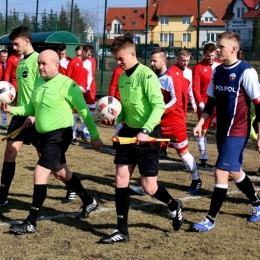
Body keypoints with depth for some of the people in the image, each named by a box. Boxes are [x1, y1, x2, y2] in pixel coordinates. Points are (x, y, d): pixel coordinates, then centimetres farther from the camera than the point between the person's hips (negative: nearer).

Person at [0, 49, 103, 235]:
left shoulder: (67, 84, -16)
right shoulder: (39, 83, 6)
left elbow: (84, 111, -12)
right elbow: (32, 108, 15)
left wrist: (94, 136, -11)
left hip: (60, 135, -9)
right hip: (45, 135, 9)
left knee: (40, 173, -14)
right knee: (61, 172, 21)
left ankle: (31, 222, -6)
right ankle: (89, 202, 42)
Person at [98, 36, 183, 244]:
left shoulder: (146, 75, -16)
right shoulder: (122, 77, 8)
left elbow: (159, 105, -23)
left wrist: (145, 131, -31)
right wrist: (116, 118, 1)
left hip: (147, 135, -7)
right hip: (128, 132, 7)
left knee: (149, 187, -1)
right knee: (121, 178, 1)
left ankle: (174, 206, 31)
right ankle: (122, 231, 9)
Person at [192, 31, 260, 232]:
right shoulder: (217, 71, 7)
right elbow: (211, 102, 15)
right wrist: (201, 123, 4)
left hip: (237, 132, -7)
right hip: (222, 130, 8)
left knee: (221, 172, -11)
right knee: (234, 172, 17)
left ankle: (211, 220, -3)